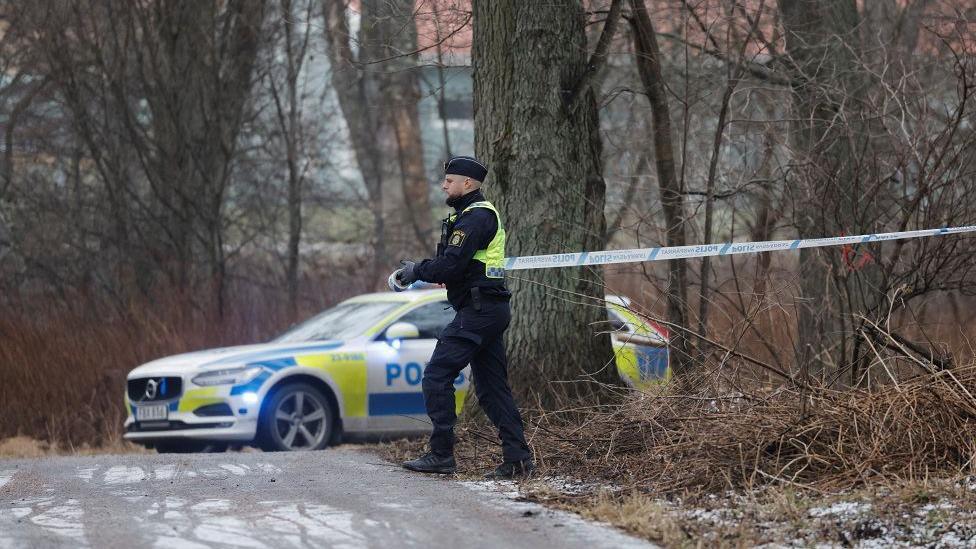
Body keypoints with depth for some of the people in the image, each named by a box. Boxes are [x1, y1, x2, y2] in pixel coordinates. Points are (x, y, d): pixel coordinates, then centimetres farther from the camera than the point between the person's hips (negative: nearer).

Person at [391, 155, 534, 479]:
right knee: (491, 386, 10)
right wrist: (414, 271, 9)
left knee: (437, 376, -10)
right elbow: (450, 262, 20)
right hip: (493, 309, 11)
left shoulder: (475, 217, -13)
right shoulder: (481, 214, 21)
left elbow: (451, 266, -22)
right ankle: (517, 459, 7)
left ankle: (441, 455, -10)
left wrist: (417, 271, -7)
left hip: (477, 311, -11)